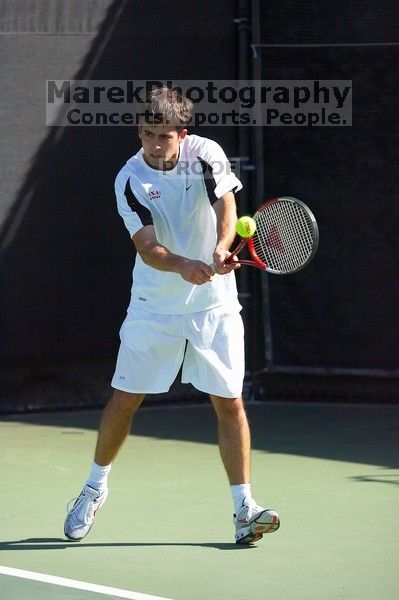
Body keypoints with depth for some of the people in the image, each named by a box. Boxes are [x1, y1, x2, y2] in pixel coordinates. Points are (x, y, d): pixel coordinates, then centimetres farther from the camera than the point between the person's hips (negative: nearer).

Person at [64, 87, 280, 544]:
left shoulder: (206, 155, -8)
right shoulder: (130, 180, -12)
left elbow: (226, 206, -19)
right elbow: (147, 247, -21)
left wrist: (221, 249, -40)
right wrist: (183, 266, -42)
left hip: (215, 305, 0)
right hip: (154, 306, 0)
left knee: (229, 403, -5)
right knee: (124, 399, 6)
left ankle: (244, 509, 0)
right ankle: (94, 488, 28)